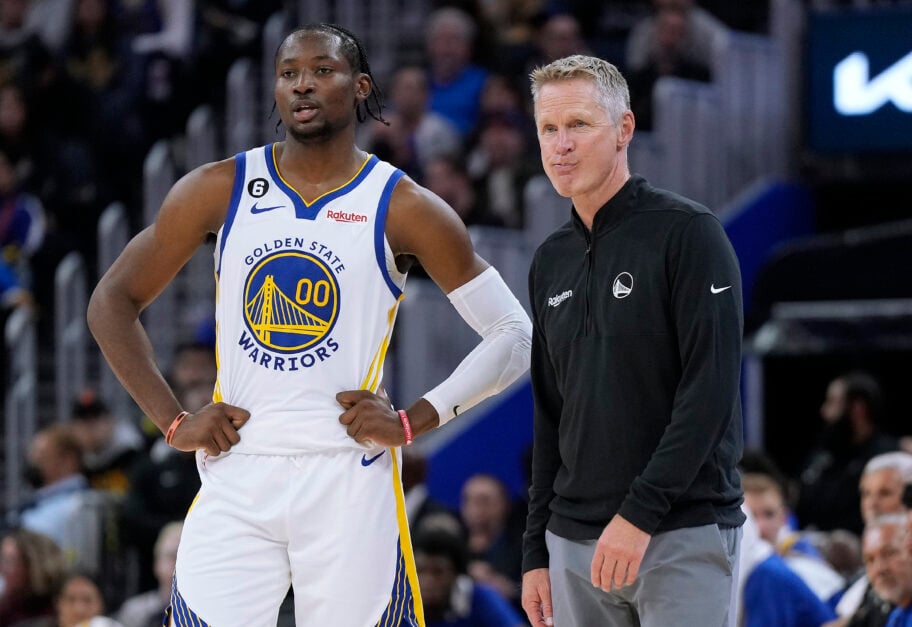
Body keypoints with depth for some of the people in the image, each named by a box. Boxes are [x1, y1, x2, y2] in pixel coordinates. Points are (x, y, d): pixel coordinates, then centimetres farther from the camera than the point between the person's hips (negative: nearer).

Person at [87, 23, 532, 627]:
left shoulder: (403, 208, 0)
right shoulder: (219, 190, 6)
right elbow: (113, 301, 13)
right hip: (236, 475, 2)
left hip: (350, 480, -2)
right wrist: (173, 421, 4)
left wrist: (415, 421, -6)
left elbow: (515, 335, 3)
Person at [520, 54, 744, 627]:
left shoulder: (688, 233, -7)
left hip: (683, 537, -6)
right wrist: (537, 550, 14)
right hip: (575, 541, 7)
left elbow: (710, 391, -15)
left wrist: (639, 513, -20)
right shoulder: (551, 261, 14)